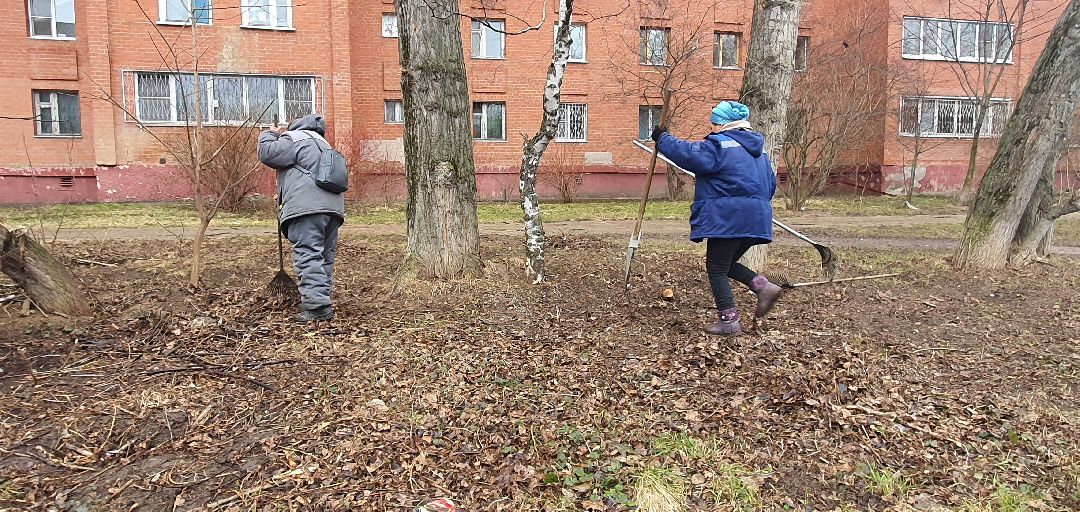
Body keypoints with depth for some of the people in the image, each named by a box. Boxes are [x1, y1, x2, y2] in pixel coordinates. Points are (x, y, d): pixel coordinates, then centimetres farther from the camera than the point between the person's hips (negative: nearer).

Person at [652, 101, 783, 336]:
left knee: (716, 269, 3)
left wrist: (663, 138, -3)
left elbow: (688, 154, -17)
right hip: (756, 219, 9)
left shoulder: (720, 146, -9)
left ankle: (729, 321, 4)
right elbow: (770, 183, 23)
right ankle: (764, 286, 3)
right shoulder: (758, 149, 18)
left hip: (728, 219, -9)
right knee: (727, 264, 22)